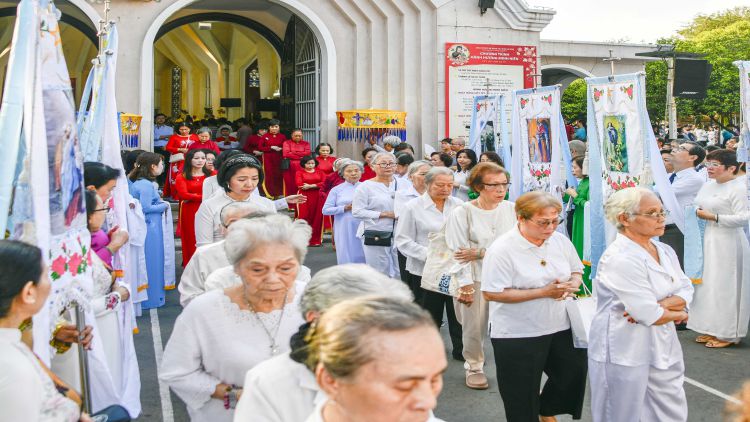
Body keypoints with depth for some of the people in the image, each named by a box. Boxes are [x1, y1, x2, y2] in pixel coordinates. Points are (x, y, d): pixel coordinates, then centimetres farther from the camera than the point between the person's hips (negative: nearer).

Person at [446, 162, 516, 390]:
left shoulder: (511, 210, -1)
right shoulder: (462, 213, -7)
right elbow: (458, 252, -8)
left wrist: (480, 253, -14)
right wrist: (465, 285, -11)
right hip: (475, 279, -2)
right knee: (475, 327, 9)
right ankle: (474, 367, 30)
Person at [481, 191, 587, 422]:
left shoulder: (560, 240, 0)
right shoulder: (502, 249, -18)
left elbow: (576, 270, 15)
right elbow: (491, 293, -22)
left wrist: (573, 285, -12)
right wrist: (544, 292, -23)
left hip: (560, 327, 6)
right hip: (518, 336, -5)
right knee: (522, 402, 8)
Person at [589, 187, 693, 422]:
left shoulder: (665, 252, 6)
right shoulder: (620, 259, -22)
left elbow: (686, 291, 1)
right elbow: (650, 315, -23)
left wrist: (659, 305, -17)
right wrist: (677, 313, -4)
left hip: (663, 350, 8)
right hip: (624, 354, -8)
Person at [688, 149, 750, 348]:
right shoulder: (708, 185, 10)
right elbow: (699, 205, 24)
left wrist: (712, 217, -20)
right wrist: (697, 213, 2)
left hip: (728, 243, -8)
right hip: (709, 240, 8)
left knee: (724, 286, -2)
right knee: (708, 283, 12)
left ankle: (727, 334, 10)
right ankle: (711, 329, 23)